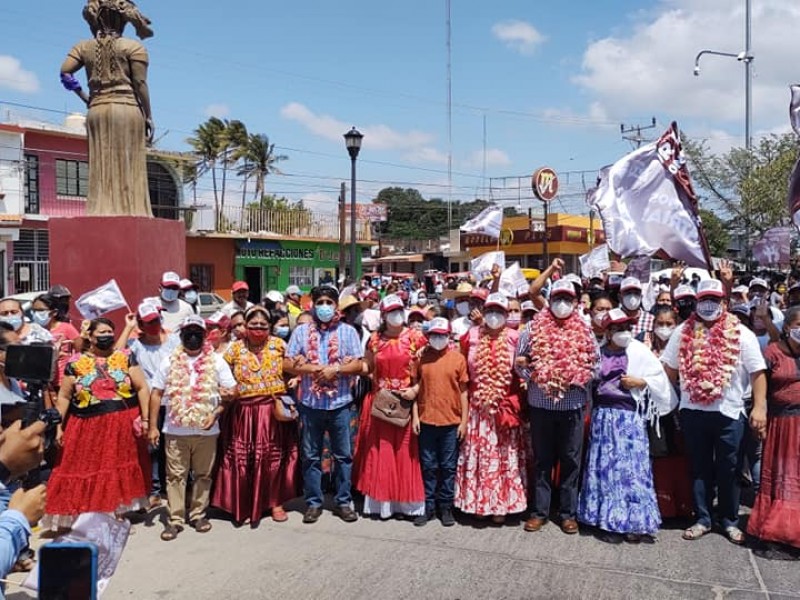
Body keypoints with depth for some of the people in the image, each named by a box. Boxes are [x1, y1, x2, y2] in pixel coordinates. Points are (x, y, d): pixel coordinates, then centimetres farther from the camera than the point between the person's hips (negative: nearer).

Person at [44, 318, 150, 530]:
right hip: (88, 427, 0)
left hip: (123, 425, 0)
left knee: (121, 470, 7)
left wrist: (145, 419, -5)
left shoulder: (126, 358, 4)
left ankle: (119, 513, 19)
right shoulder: (76, 363, 4)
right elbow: (64, 397, 7)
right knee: (87, 471, 2)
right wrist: (59, 426, 2)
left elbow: (142, 388, 1)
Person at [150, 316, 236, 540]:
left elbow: (230, 392, 3)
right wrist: (152, 426, 0)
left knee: (203, 474, 10)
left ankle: (198, 514, 24)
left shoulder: (217, 361, 3)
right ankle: (175, 519, 14)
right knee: (176, 475, 5)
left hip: (207, 430, 0)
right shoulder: (169, 361, 5)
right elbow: (156, 394, 5)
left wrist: (217, 412, -13)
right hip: (175, 430, 0)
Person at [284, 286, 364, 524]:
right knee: (311, 456, 9)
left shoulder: (348, 331, 3)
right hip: (310, 402, 1)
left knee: (343, 455, 7)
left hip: (340, 402, 0)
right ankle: (313, 503, 21)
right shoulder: (301, 331, 4)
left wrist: (335, 369, -16)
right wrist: (313, 368, -13)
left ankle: (343, 502, 19)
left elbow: (358, 365, -3)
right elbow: (288, 364, -1)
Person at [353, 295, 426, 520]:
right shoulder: (374, 339, 5)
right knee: (379, 452, 7)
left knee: (405, 452, 4)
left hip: (406, 403, -2)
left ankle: (406, 501, 14)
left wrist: (416, 389, -14)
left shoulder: (416, 338, -2)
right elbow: (367, 368, 13)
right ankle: (380, 501, 17)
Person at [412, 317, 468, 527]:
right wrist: (415, 416, 0)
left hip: (451, 422, -1)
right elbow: (415, 388, 6)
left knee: (448, 467, 8)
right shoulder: (422, 357, 3)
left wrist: (464, 421, -1)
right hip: (426, 421, 1)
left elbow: (463, 391, 2)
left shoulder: (458, 358, 1)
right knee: (428, 466, 9)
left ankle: (446, 507, 20)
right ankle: (428, 507, 20)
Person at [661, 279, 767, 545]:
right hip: (693, 411, 2)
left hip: (729, 412, -1)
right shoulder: (683, 332, 4)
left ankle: (730, 520, 26)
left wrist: (759, 407, -11)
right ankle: (702, 519, 23)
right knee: (699, 468, 11)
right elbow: (669, 368, 8)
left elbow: (758, 373, -4)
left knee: (728, 469, 9)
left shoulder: (741, 334, -2)